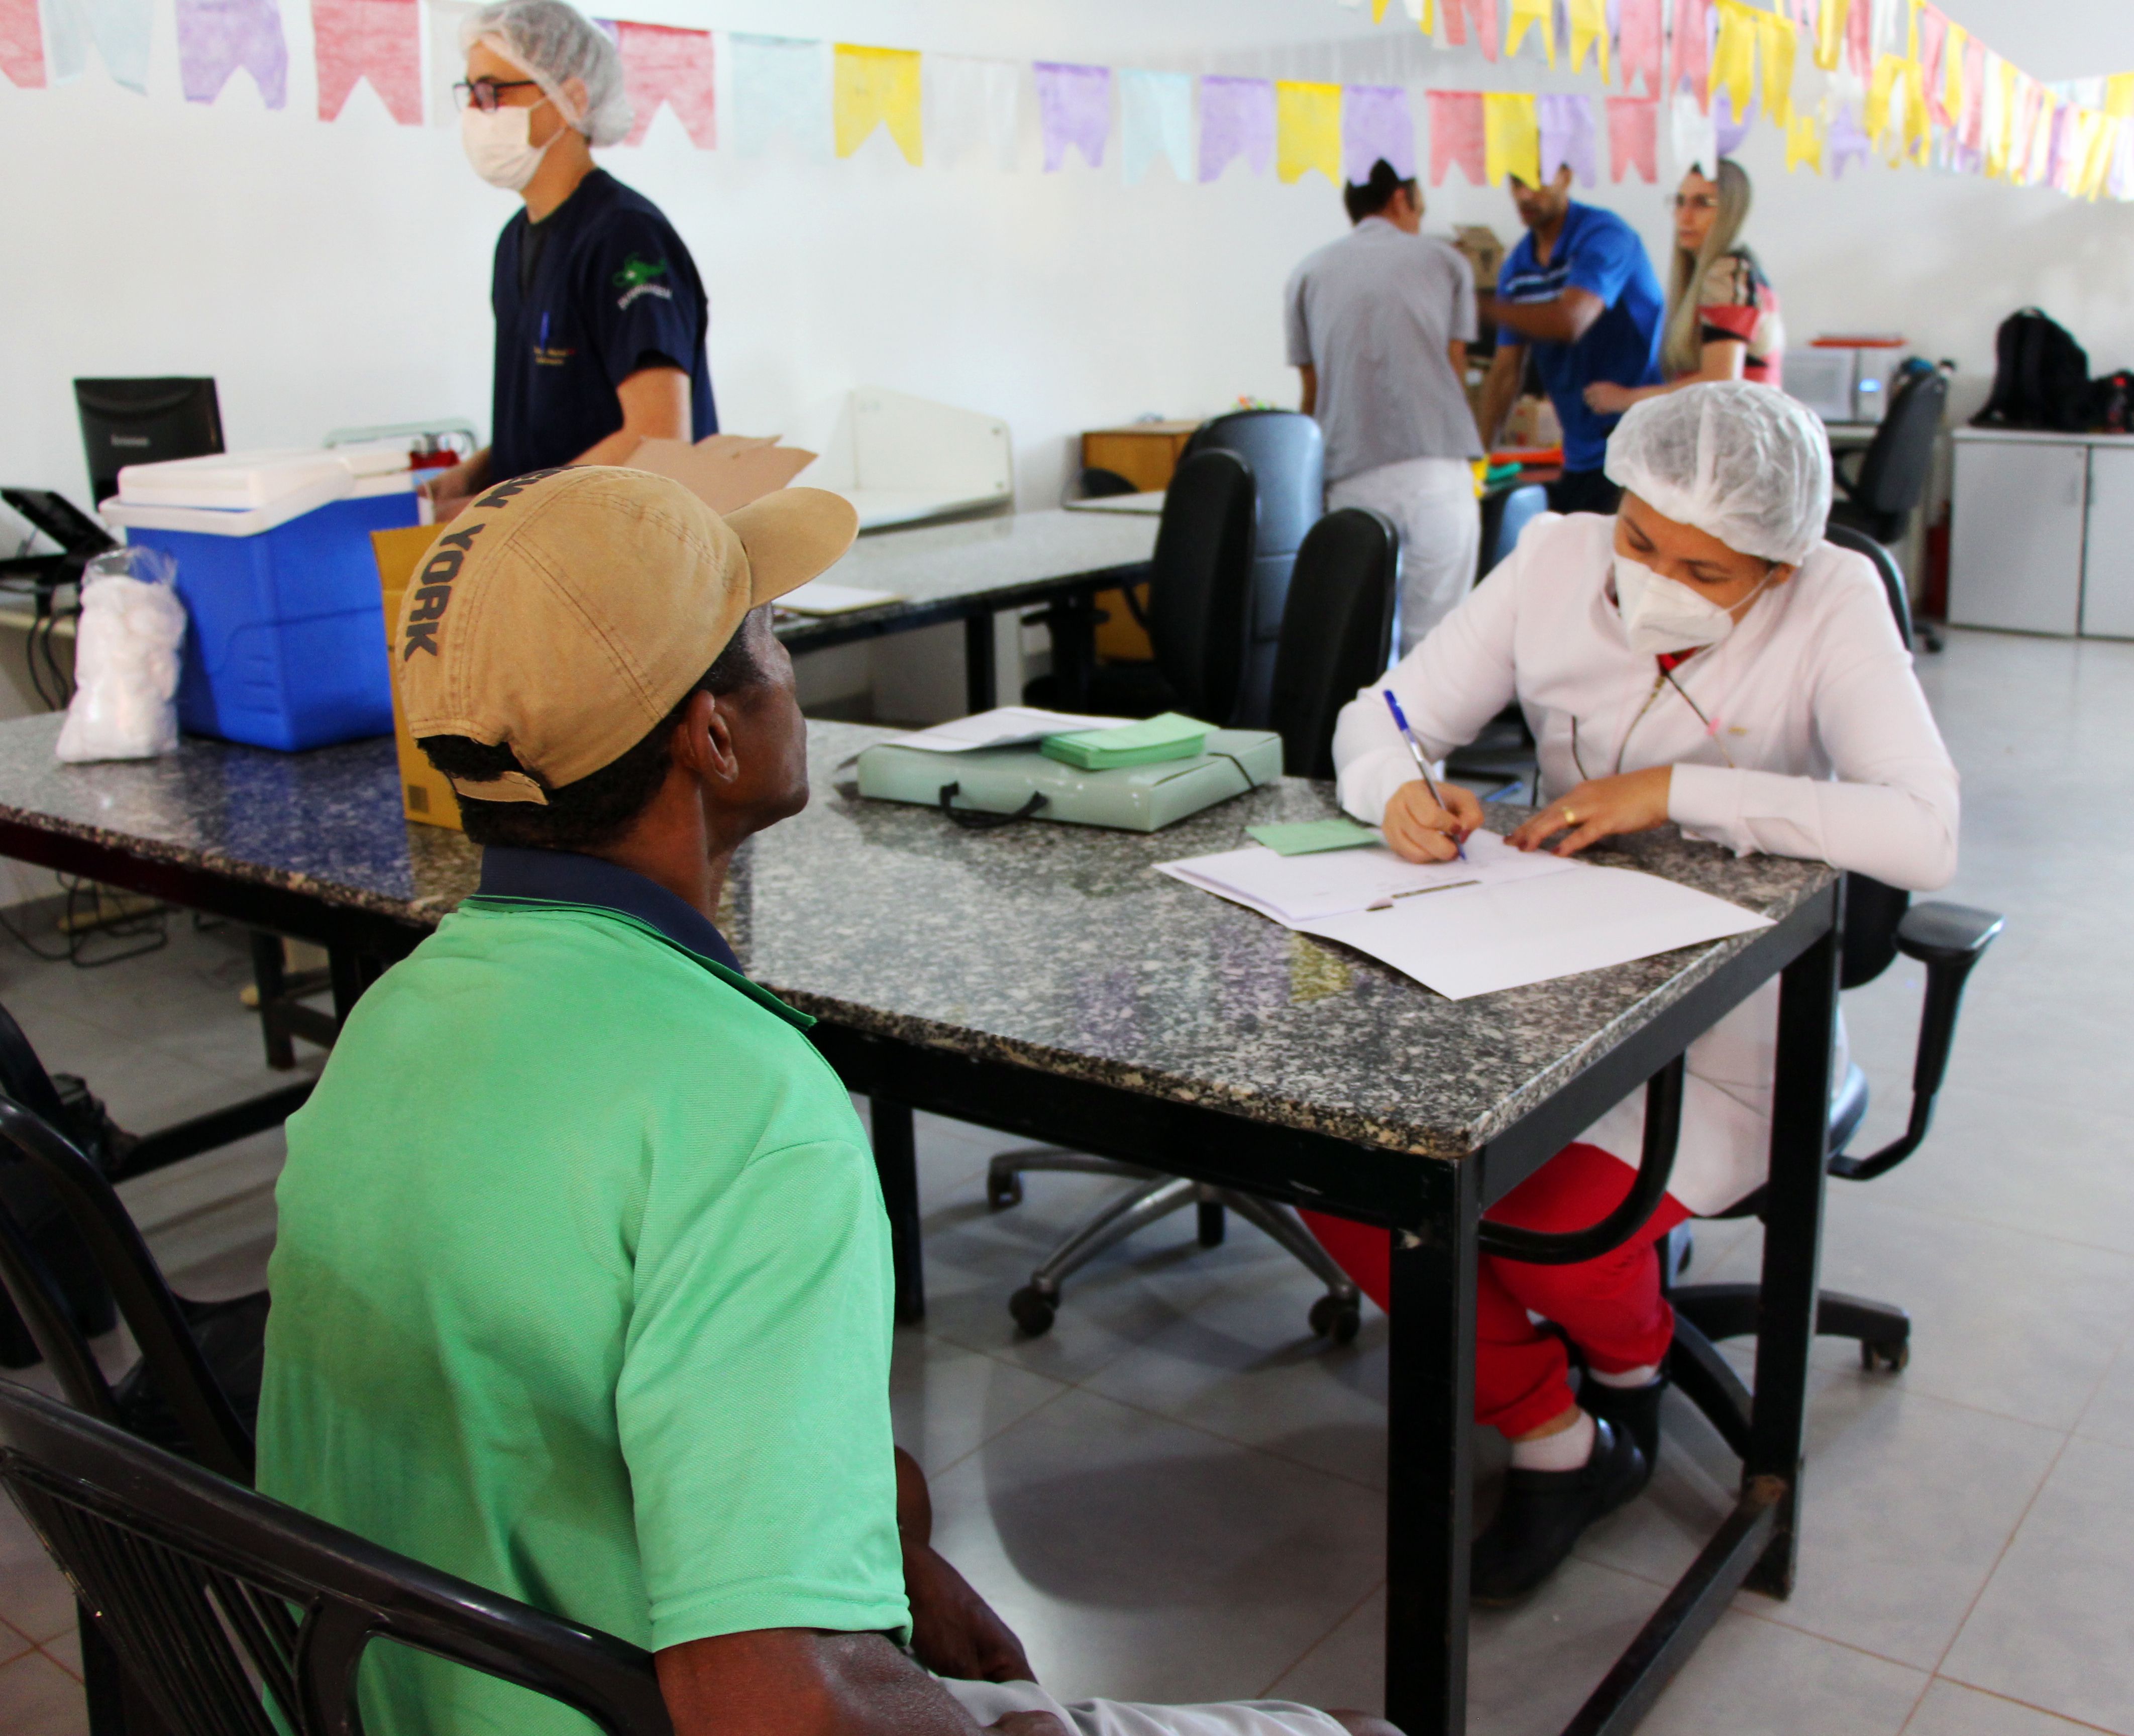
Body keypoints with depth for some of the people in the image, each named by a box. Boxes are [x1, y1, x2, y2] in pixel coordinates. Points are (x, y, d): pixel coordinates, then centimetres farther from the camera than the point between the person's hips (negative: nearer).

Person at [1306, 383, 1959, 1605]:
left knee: (1552, 1229, -27)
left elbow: (1925, 837, -26)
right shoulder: (1560, 562, -3)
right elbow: (1379, 718, 0)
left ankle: (1633, 1357, 15)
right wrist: (1400, 791, -24)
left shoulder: (1832, 609, -13)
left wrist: (1675, 790, -27)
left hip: (1729, 1015, -4)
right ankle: (1552, 1435, 8)